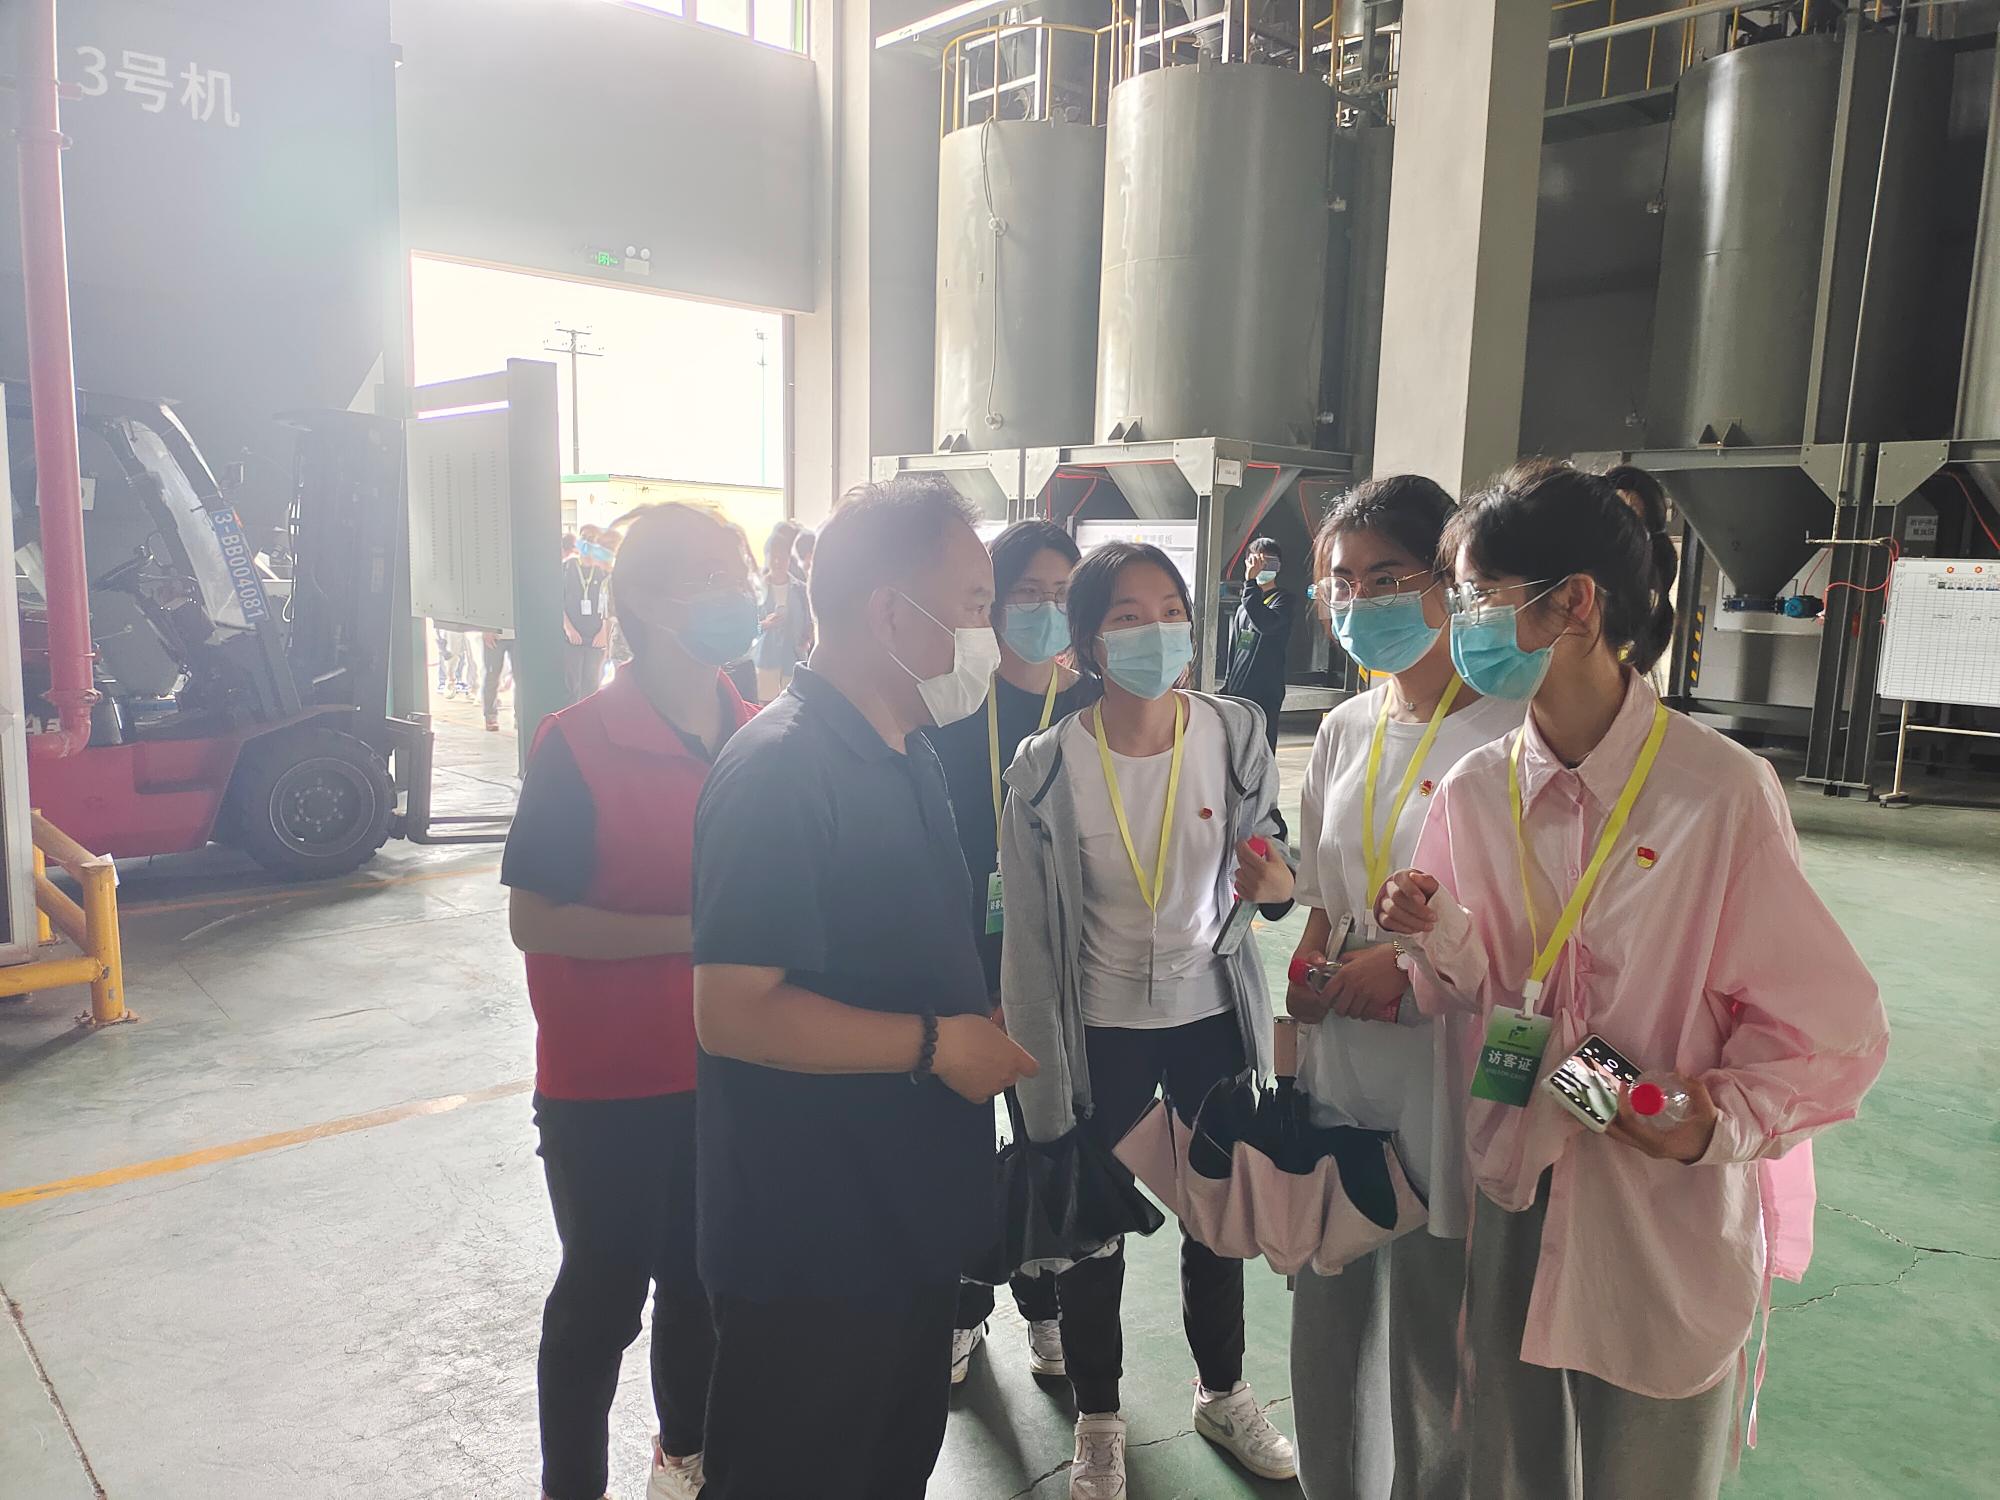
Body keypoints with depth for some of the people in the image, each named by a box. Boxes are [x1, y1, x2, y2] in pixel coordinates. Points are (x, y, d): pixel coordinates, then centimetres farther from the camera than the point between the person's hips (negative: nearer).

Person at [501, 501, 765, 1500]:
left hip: (728, 1073, 5)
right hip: (607, 1087, -5)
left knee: (706, 1276, 20)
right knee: (604, 1293, 12)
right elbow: (534, 920, -17)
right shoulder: (577, 747, -17)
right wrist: (698, 932, -23)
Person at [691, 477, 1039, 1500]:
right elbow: (732, 1012, -27)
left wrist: (987, 1030, 4)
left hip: (911, 1216, 9)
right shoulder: (781, 768, -23)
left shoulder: (908, 752, 7)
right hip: (811, 1255, -9)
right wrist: (938, 1044, -23)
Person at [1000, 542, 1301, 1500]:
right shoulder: (1046, 765, -16)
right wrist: (1040, 1082, -7)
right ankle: (1098, 1422, 41)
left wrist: (1277, 883, -23)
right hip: (1100, 1028, -2)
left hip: (1214, 1014, 2)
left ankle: (1223, 1394, 47)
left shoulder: (1234, 734, -11)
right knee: (1091, 1236, 13)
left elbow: (1265, 859, 3)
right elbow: (1028, 937, -10)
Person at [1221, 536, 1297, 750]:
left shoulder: (1284, 600, -2)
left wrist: (1250, 582, -22)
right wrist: (1226, 690, 19)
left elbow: (1266, 623, -24)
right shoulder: (1243, 608, 20)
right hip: (1237, 694, 7)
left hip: (1265, 694, -7)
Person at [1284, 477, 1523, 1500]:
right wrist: (1305, 983, 5)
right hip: (1339, 1061, 6)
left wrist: (1413, 959, -18)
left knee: (1434, 1318, 6)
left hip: (1446, 1064, -6)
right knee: (1328, 1306, 17)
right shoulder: (1345, 730, 9)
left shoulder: (1507, 732, -11)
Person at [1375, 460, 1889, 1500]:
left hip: (1666, 1229, -4)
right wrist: (1439, 936, -14)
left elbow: (1829, 1026, -9)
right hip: (1515, 1207, 4)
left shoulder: (1722, 791, -17)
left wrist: (1725, 1120, -25)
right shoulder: (1473, 791, -2)